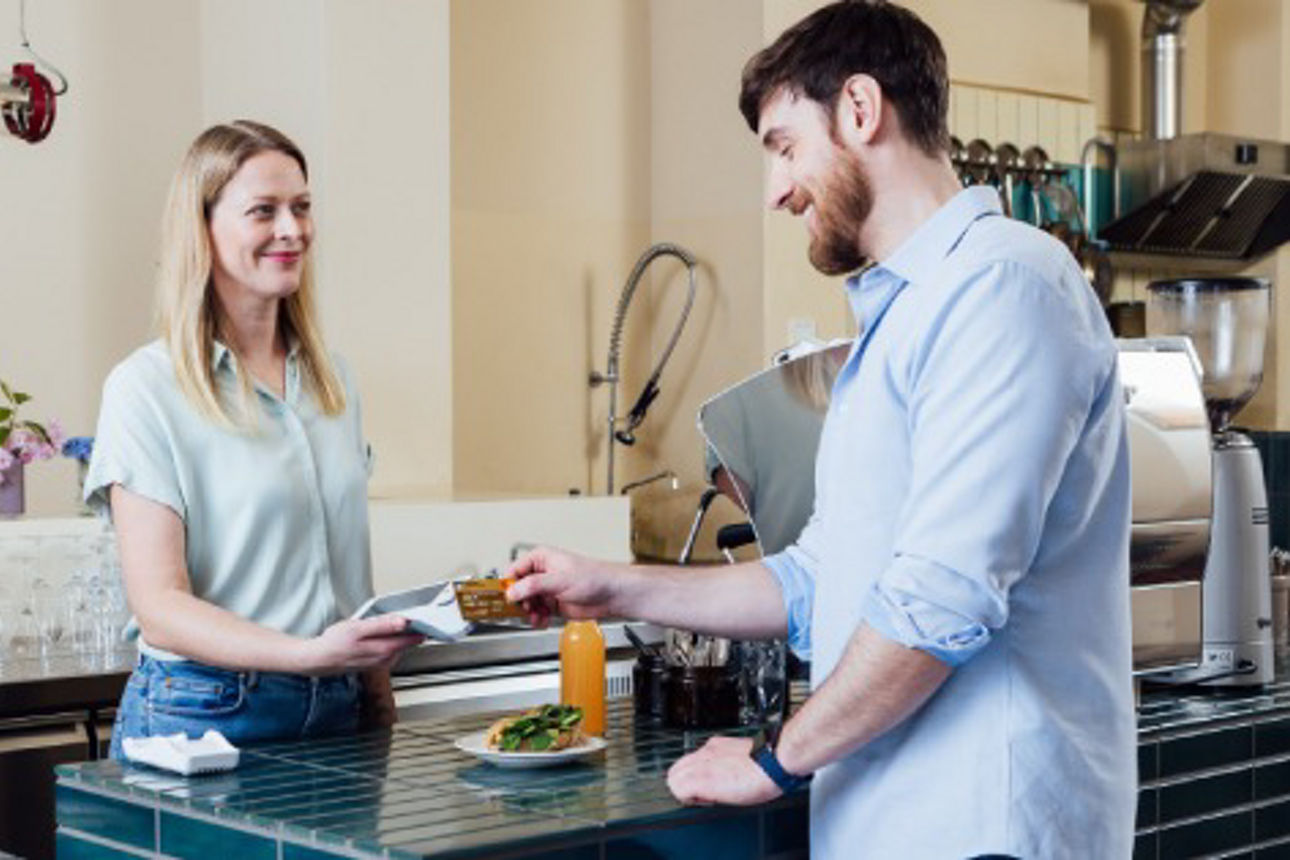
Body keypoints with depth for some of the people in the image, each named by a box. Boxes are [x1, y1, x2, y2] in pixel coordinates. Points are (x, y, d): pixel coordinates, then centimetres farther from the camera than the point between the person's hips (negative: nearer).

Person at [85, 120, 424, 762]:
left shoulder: (331, 379, 11)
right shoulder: (145, 389, -9)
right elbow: (159, 606, -14)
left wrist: (378, 696, 11)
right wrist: (309, 653, -26)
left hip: (335, 711, 5)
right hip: (202, 715, -5)